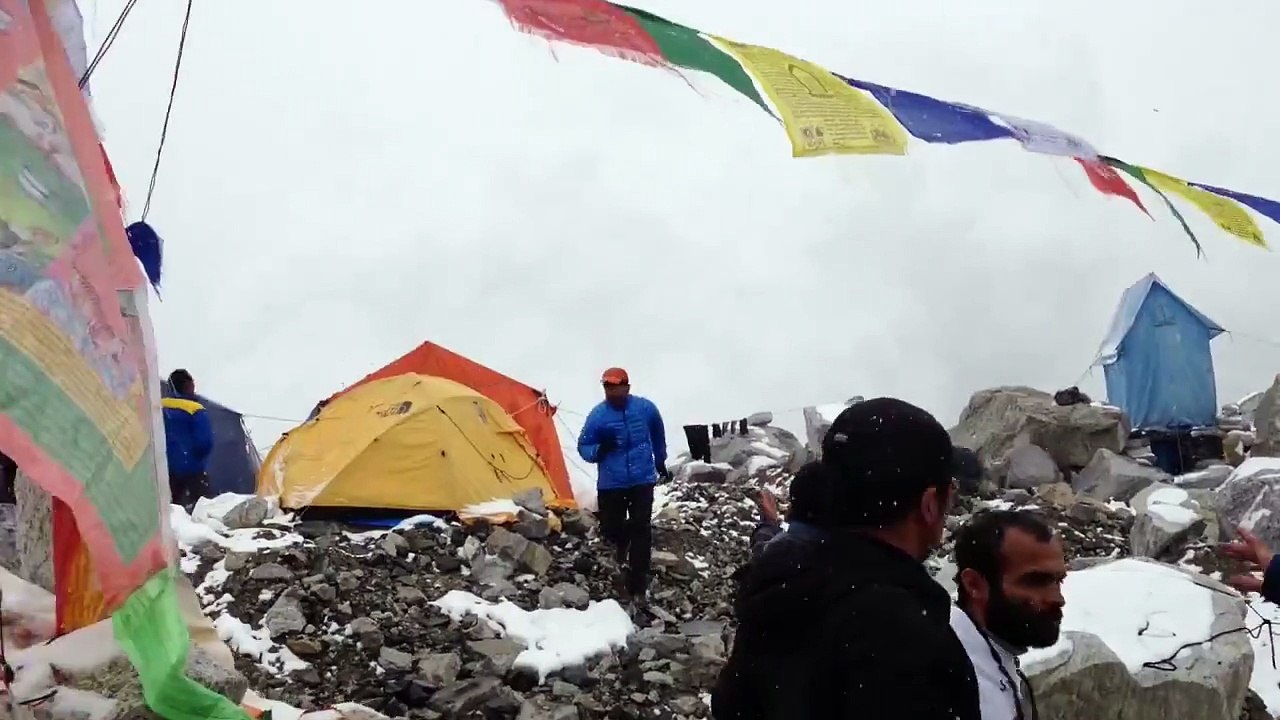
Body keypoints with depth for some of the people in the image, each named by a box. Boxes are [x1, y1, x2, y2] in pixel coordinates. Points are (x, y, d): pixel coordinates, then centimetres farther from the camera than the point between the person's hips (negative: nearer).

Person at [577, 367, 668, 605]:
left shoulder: (645, 408, -5)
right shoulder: (598, 415, -10)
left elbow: (658, 436, 15)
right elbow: (583, 447, -3)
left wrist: (660, 462, 25)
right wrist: (599, 450, -25)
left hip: (642, 480, 0)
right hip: (611, 483, 0)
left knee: (641, 529, -8)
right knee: (611, 528, 3)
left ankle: (637, 584, -3)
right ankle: (623, 548, 41)